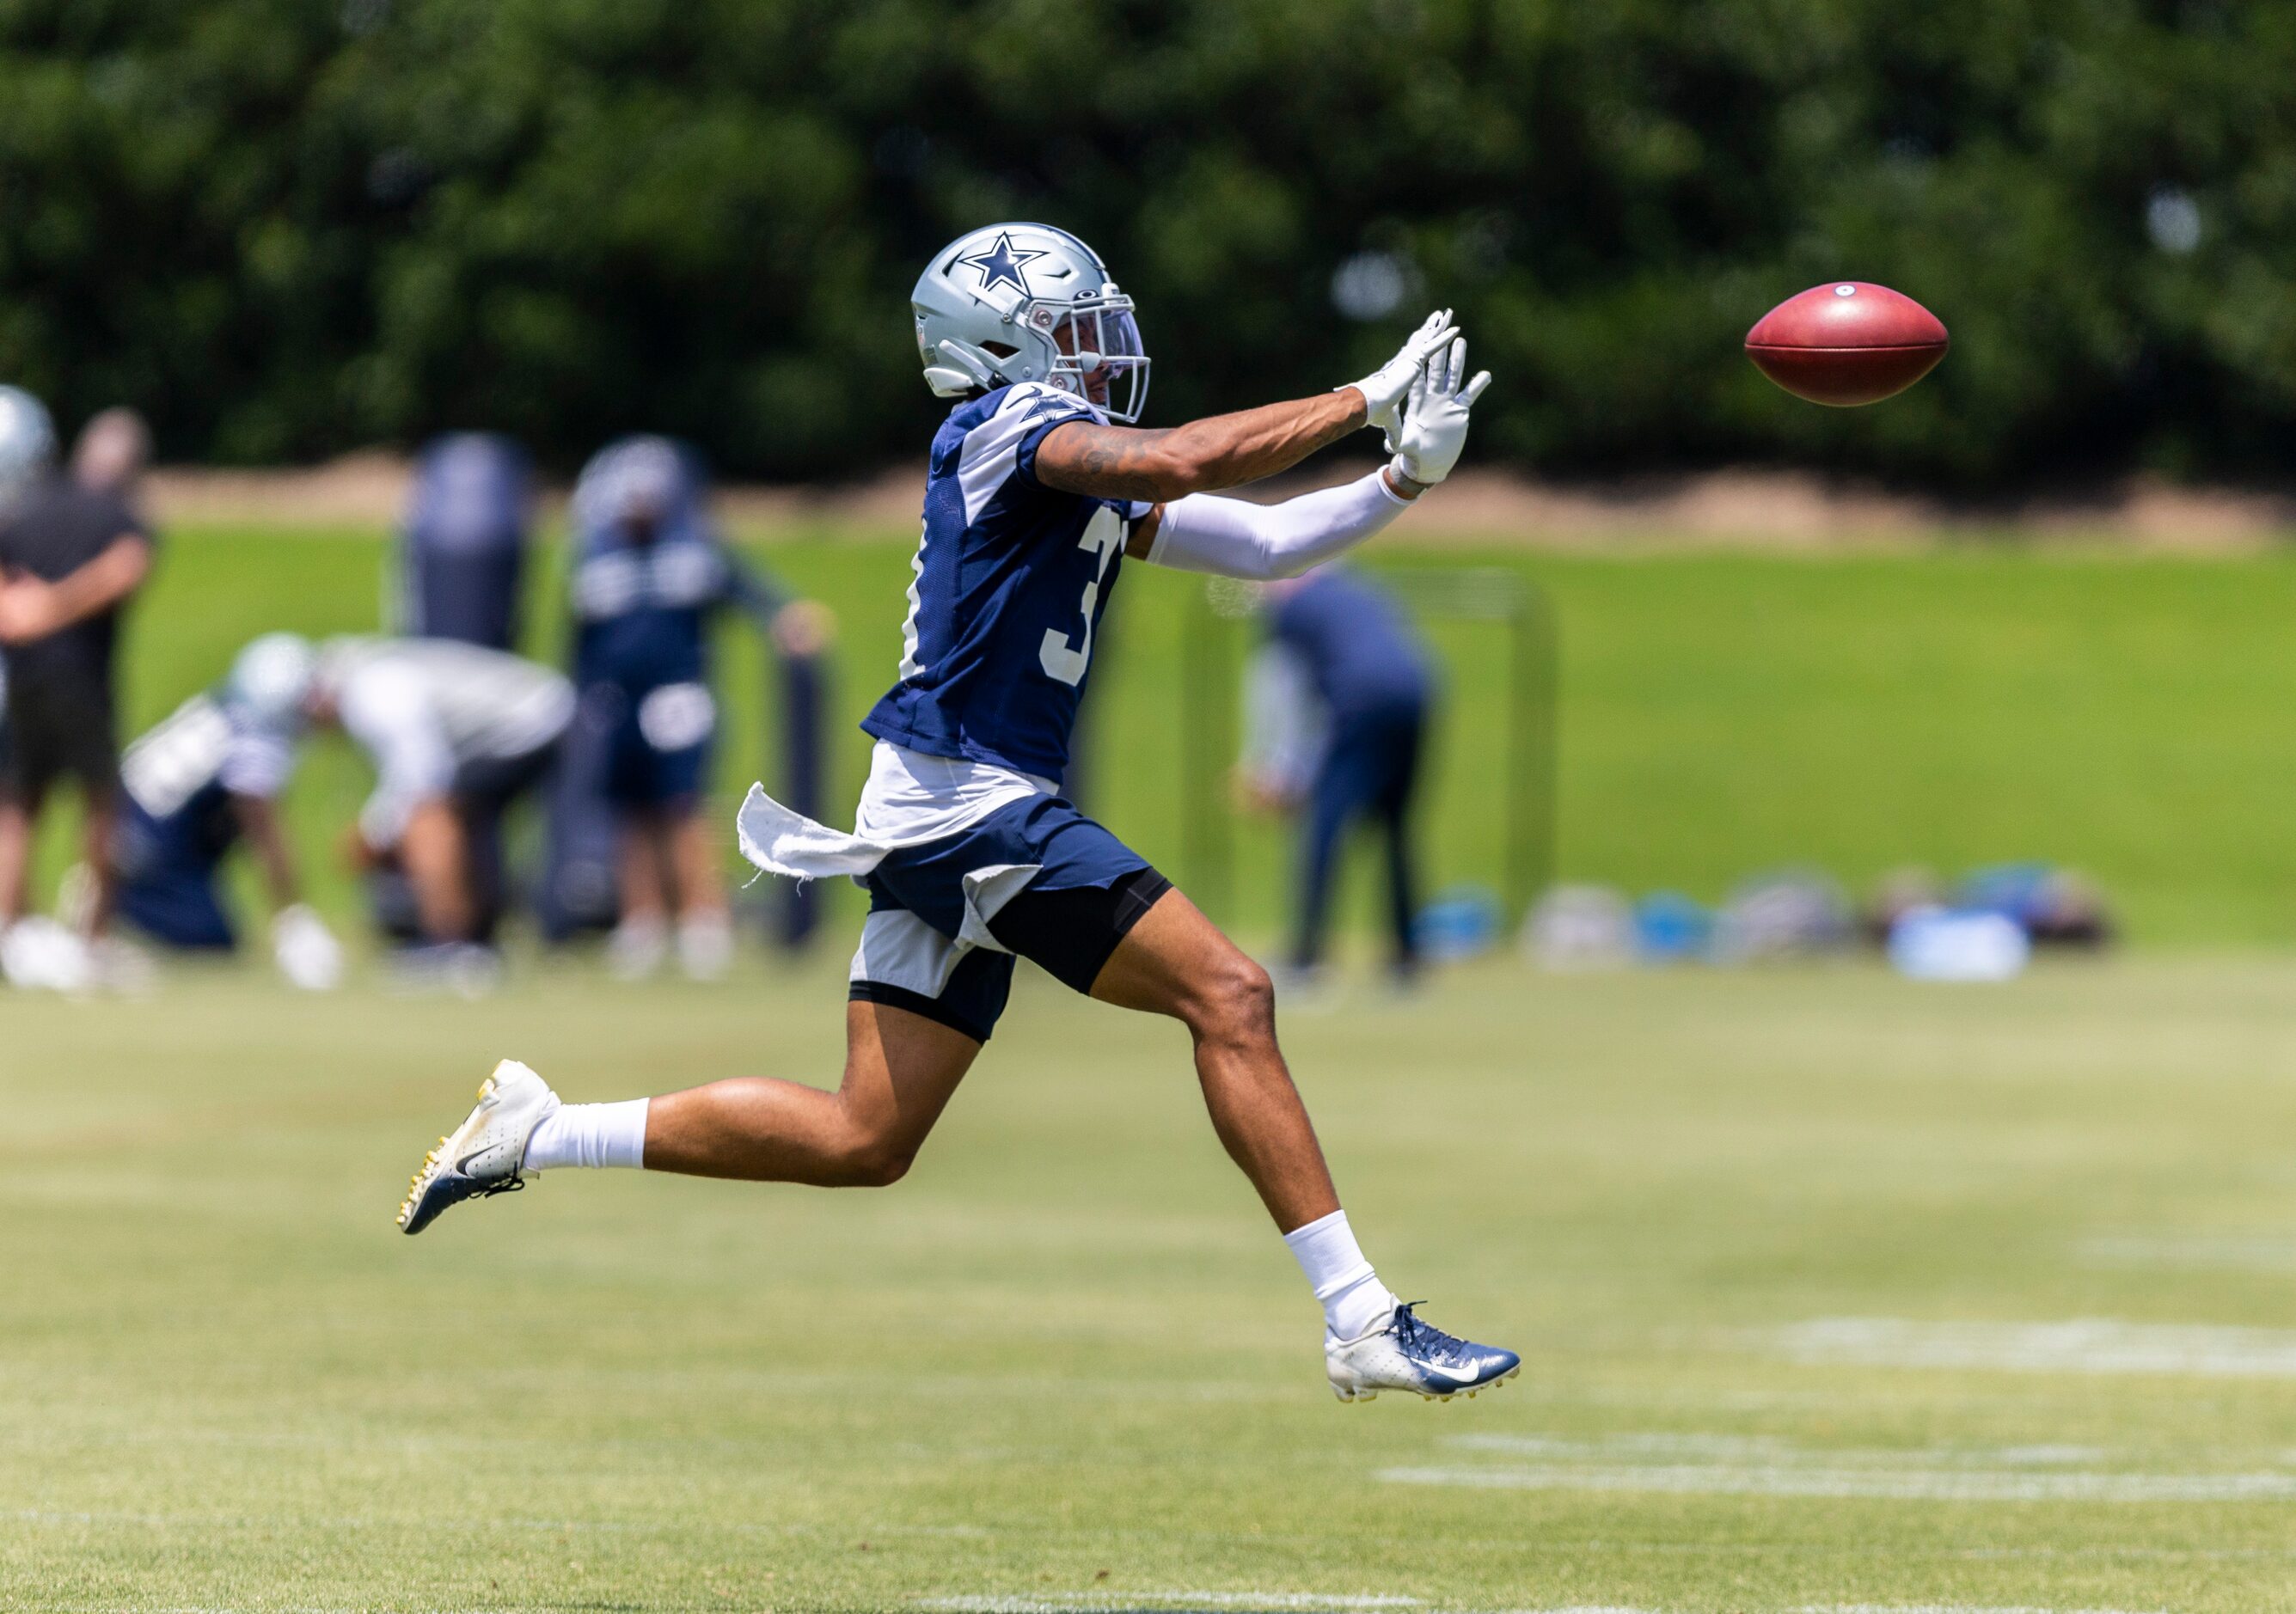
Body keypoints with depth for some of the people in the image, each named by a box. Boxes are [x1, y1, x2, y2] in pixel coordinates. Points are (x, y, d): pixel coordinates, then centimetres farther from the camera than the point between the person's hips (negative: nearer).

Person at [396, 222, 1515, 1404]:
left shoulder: (1094, 488, 21)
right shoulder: (1007, 425, -7)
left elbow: (1262, 544, 19)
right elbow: (1172, 466, -23)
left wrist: (1405, 477, 6)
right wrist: (1361, 402, -17)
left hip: (935, 821, 10)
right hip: (971, 804, -10)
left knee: (862, 1142, 11)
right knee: (1226, 996, -12)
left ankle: (535, 1131, 17)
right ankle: (1360, 1324, -14)